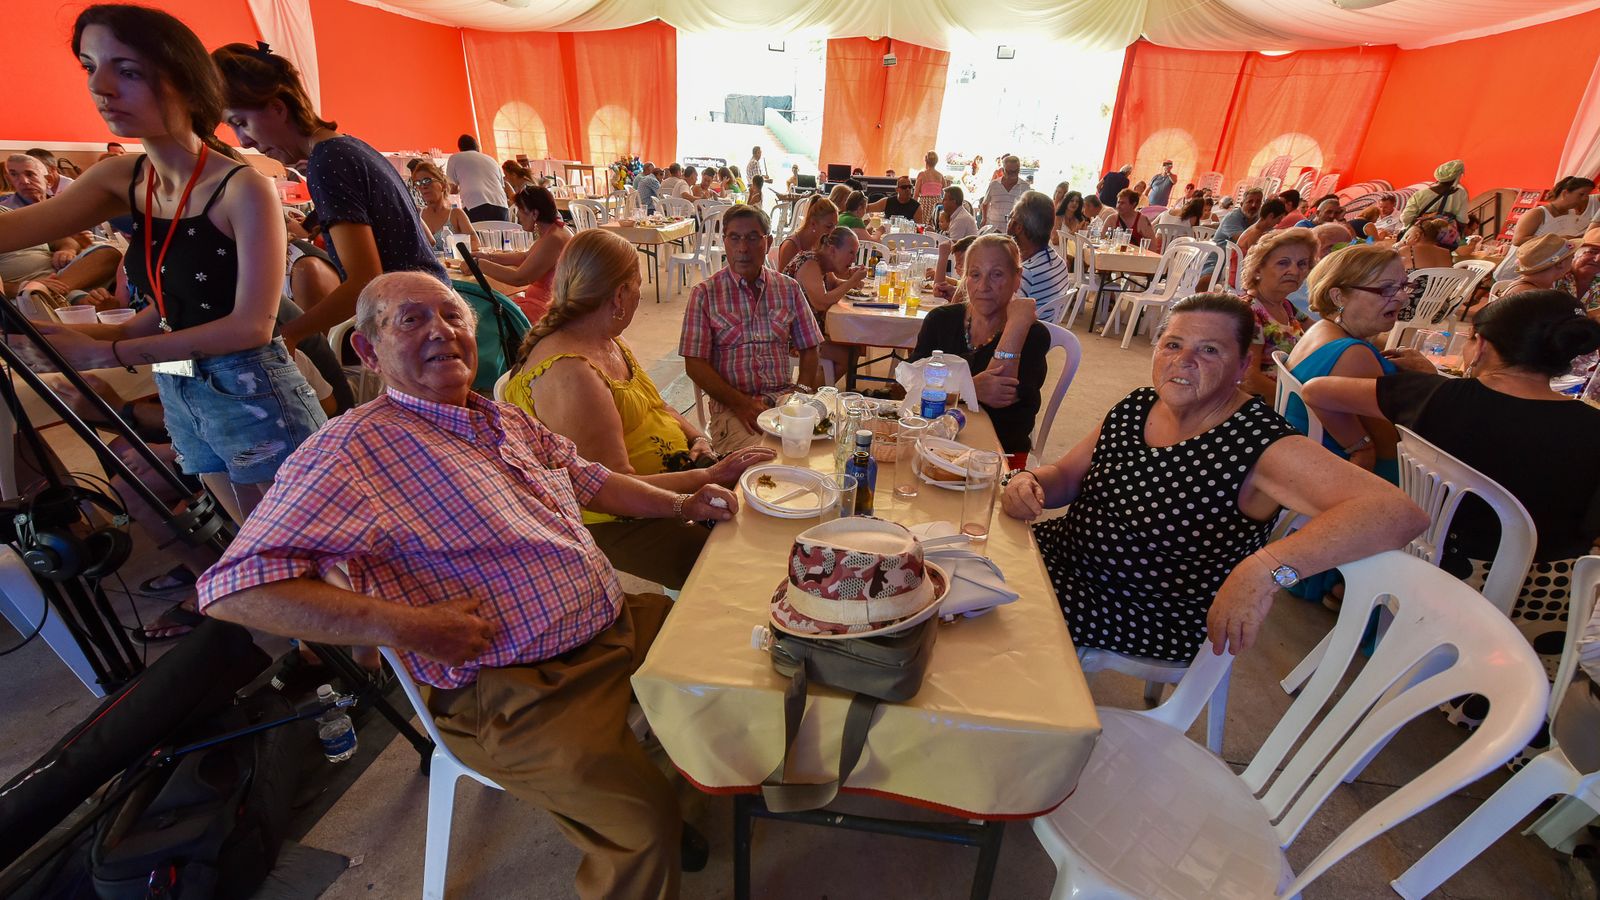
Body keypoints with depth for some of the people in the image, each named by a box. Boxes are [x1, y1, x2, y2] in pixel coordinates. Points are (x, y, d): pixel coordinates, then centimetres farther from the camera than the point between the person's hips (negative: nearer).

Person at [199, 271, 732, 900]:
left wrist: (681, 504, 12)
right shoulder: (355, 450, -13)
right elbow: (233, 587, -19)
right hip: (522, 689, -8)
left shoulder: (506, 420, 11)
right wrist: (408, 626, -25)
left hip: (622, 625, 9)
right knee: (646, 824, -22)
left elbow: (589, 480, 23)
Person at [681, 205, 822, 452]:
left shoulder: (789, 289, 13)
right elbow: (695, 364, -2)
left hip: (785, 397, 4)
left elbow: (809, 350, 15)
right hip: (731, 404, -3)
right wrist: (742, 404, -13)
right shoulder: (704, 294, 3)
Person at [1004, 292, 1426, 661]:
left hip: (1154, 621, -6)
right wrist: (1029, 483, -18)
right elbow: (1067, 475, 6)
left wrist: (1267, 568, -45)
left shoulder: (1258, 444, -20)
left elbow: (1399, 512, -30)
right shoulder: (1134, 407, -1)